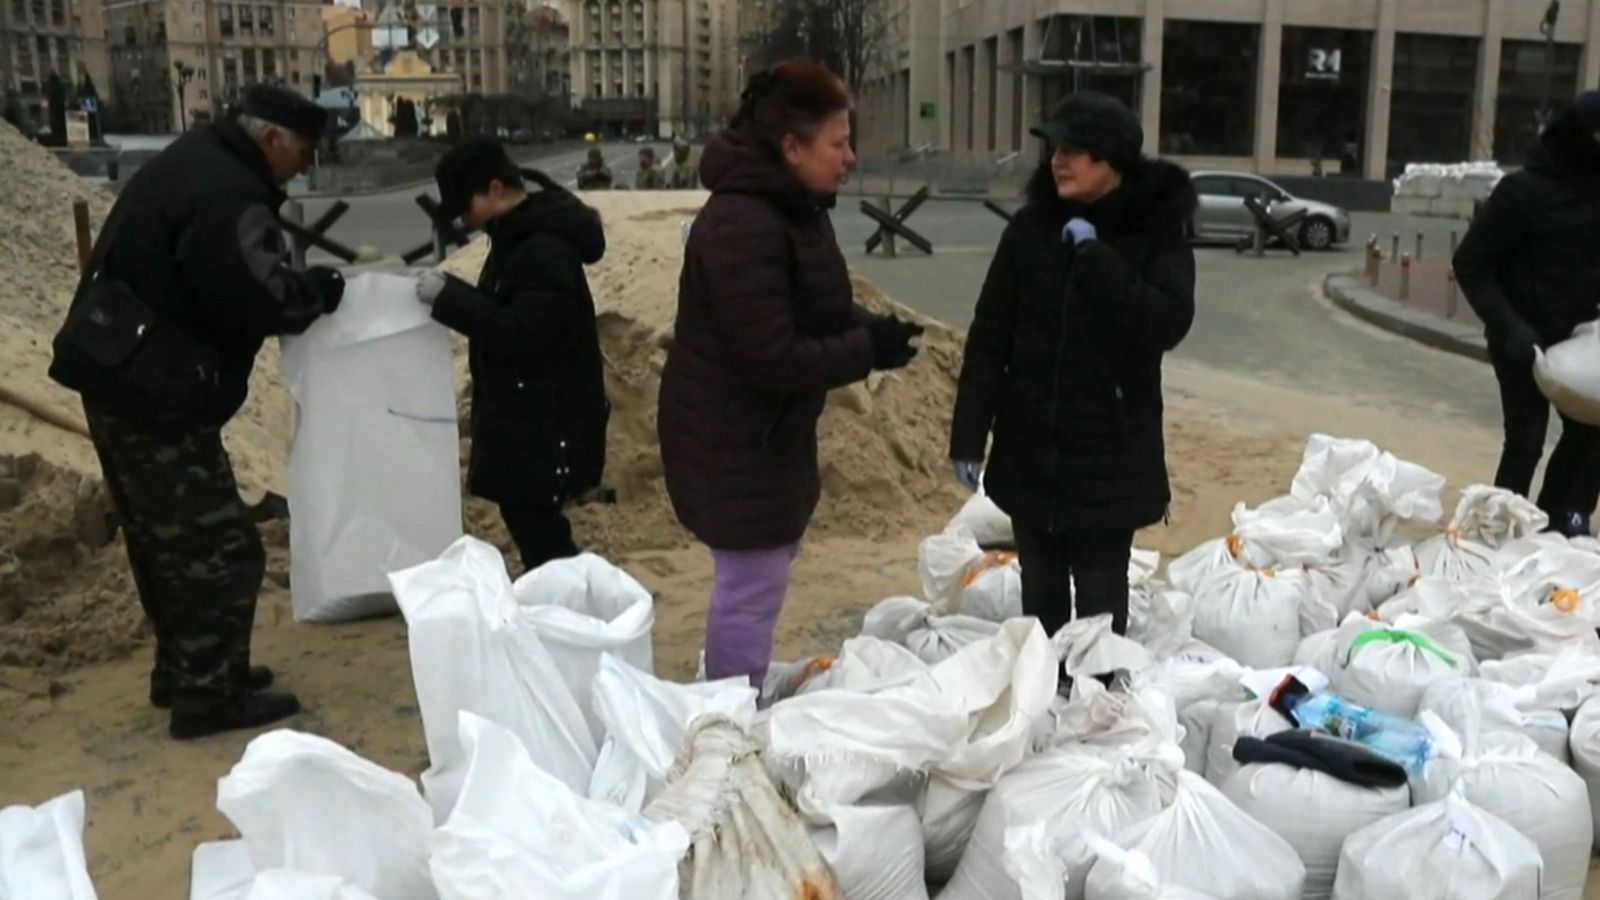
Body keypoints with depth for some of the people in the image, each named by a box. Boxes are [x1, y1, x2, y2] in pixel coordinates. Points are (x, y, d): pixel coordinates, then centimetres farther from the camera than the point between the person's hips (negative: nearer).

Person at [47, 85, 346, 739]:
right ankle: (207, 696, 7)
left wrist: (303, 277, 5)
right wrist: (324, 287, -10)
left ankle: (183, 670, 32)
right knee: (218, 545, -2)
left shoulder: (192, 165, 14)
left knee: (165, 539, 19)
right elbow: (260, 297, -28)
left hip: (122, 379, 11)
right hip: (153, 393, -11)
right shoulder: (226, 193, -20)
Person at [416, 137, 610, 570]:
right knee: (530, 523, 15)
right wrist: (452, 295, 8)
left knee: (535, 527, -7)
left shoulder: (547, 249, -23)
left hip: (548, 420, -10)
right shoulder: (521, 233, 10)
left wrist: (449, 296, -23)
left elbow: (520, 332, -28)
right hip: (523, 412, 10)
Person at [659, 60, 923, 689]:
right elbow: (771, 356, -29)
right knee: (752, 587, 1)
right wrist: (869, 350, -20)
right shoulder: (743, 226, -26)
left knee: (759, 576, 24)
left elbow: (815, 313, 15)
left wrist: (867, 329, -4)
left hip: (767, 430, 11)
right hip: (733, 438, -11)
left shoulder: (793, 207, 6)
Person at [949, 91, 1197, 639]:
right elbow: (989, 338, 2)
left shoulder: (1157, 233, -6)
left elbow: (1167, 323, -22)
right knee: (1040, 598, 16)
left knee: (1101, 603, 7)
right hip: (1030, 454, 3)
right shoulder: (1030, 228, 0)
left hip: (1111, 457, -3)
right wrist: (969, 435, -1)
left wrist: (1094, 256, -21)